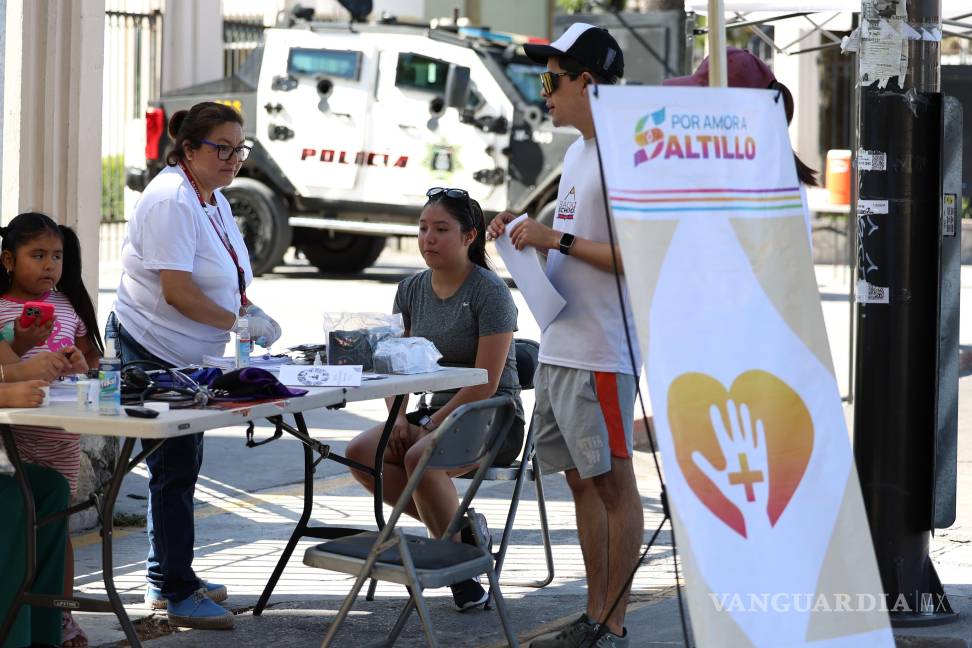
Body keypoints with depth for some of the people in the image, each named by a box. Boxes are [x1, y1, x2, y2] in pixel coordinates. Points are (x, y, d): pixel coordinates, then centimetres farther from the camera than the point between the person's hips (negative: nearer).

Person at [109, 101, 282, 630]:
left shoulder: (214, 200, 11)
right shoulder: (171, 200, -20)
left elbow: (227, 280, 20)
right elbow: (177, 291, -26)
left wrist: (249, 312, 2)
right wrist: (238, 323, -23)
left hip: (188, 356, 10)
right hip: (152, 349, -10)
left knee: (181, 465, 17)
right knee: (175, 469, -6)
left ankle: (164, 580, 28)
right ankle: (177, 593, 0)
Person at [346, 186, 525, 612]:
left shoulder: (489, 293, -11)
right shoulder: (412, 290, 9)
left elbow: (485, 384, -16)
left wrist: (431, 425, -17)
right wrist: (398, 418, -7)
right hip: (438, 413, 7)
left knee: (420, 457, -34)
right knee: (362, 452, -18)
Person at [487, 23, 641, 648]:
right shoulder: (578, 152, 17)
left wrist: (558, 240, -18)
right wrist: (528, 232, 10)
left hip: (603, 351, -10)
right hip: (559, 345, 10)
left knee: (614, 480, -3)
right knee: (581, 478, 13)